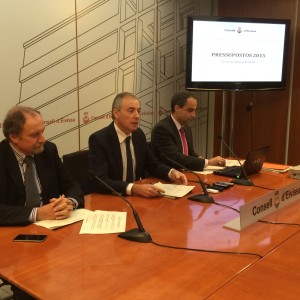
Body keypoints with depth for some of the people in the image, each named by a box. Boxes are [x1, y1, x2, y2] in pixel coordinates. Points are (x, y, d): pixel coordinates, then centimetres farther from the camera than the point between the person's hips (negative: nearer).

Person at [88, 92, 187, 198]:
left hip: (138, 196, 5)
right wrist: (133, 188, -37)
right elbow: (99, 181, -25)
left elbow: (153, 164, 15)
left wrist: (172, 172, -5)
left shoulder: (139, 134, 4)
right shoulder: (98, 139, -16)